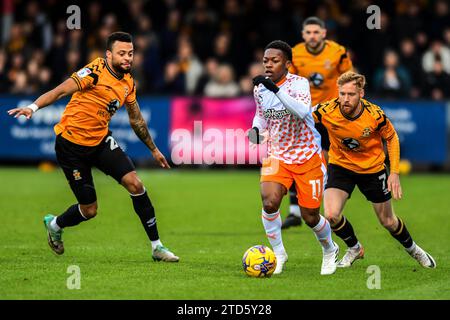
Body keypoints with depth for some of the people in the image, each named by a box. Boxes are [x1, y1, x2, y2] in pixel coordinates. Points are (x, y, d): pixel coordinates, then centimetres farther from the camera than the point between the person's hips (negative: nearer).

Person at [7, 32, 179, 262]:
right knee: (89, 210, -2)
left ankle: (156, 246, -2)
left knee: (135, 183, -13)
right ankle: (54, 224, 32)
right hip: (71, 144, -6)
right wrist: (34, 107, -44)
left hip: (101, 141, 6)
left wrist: (153, 149, 26)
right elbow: (62, 90, -28)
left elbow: (136, 120, 18)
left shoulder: (128, 83, 4)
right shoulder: (96, 72, -19)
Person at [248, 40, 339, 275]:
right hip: (277, 156, 3)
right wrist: (256, 129, -3)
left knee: (310, 216, 3)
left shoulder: (298, 83, -18)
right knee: (269, 201, -24)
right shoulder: (260, 89, -1)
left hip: (307, 157, -3)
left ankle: (329, 250, 35)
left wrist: (276, 89, -45)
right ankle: (278, 255, -4)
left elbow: (302, 111, -38)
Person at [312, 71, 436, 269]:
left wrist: (394, 173, -11)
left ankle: (412, 248, 43)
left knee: (388, 222, 11)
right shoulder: (327, 111, -26)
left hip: (372, 169, -1)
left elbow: (392, 138, -7)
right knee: (331, 215, -19)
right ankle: (354, 248, 12)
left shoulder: (375, 115, -26)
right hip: (340, 165, 1)